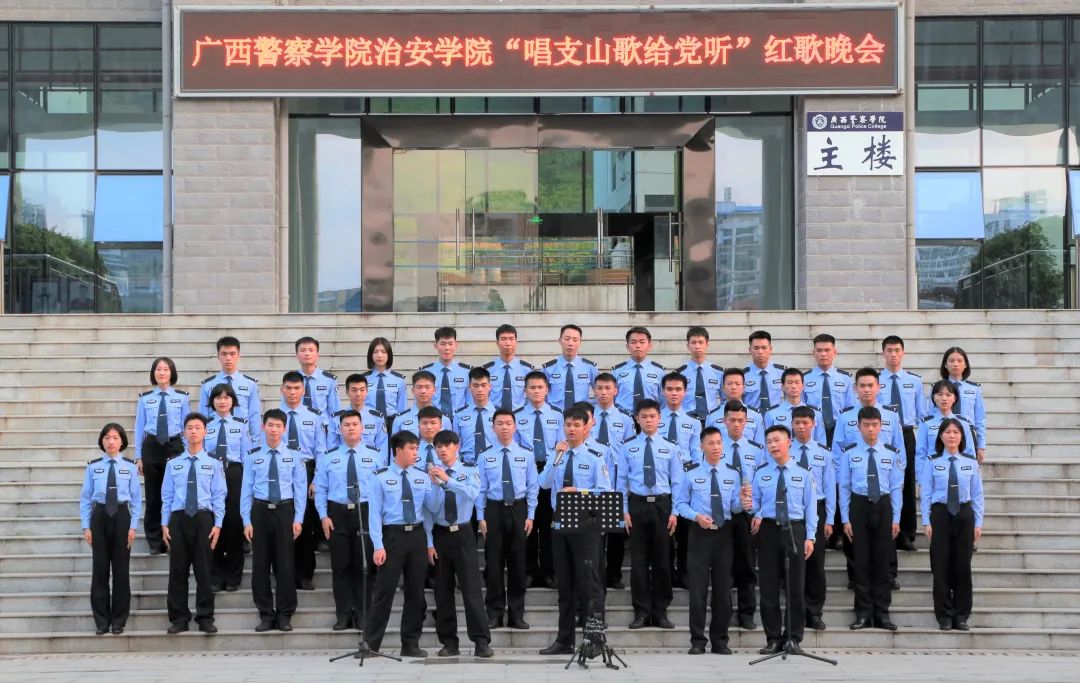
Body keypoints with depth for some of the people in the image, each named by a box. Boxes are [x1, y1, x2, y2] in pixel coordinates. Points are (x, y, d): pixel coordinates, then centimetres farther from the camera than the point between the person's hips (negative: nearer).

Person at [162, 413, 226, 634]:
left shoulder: (213, 464, 5)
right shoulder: (173, 464, 9)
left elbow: (219, 496, 2)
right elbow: (167, 496, 8)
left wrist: (218, 524, -6)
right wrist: (164, 524, 1)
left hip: (203, 519, -1)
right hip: (178, 518, 1)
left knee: (204, 570, 2)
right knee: (178, 570, 3)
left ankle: (205, 618, 10)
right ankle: (179, 618, 11)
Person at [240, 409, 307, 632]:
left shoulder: (294, 455, 1)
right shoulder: (253, 456, 2)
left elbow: (300, 488, 1)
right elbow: (246, 489, 2)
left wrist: (298, 519, -5)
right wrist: (246, 521, -3)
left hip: (285, 511, -1)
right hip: (260, 511, 1)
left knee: (285, 563, 2)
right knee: (260, 564, 5)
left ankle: (285, 615, 12)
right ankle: (266, 614, 15)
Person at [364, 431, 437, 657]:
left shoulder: (422, 478, 8)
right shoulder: (381, 478, -3)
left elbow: (429, 511, 8)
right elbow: (375, 513, -6)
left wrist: (430, 543, 3)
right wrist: (378, 546, -13)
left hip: (417, 535, 4)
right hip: (392, 535, -4)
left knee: (415, 591, 9)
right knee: (384, 590, -4)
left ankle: (410, 644, 18)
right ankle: (370, 644, 3)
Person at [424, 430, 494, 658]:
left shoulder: (470, 471, -1)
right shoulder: (430, 474, 0)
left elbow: (472, 494, -21)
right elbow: (430, 508, -7)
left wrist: (447, 479, -30)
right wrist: (436, 485, -21)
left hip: (463, 534, -2)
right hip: (440, 534, 2)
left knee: (471, 588, -5)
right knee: (443, 590, 7)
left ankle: (481, 642, -2)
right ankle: (449, 642, 15)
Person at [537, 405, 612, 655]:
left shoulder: (594, 457, 0)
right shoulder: (556, 456, 11)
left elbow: (605, 491, -7)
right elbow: (544, 483, -4)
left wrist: (580, 491, -19)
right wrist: (557, 458, -12)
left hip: (585, 524, -4)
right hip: (560, 522, 5)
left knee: (589, 581, -6)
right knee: (564, 583, 11)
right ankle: (564, 640, 18)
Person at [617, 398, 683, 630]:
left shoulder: (670, 448, 5)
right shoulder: (628, 448, 4)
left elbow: (677, 482, 4)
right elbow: (622, 481, 4)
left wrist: (674, 512, -4)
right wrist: (625, 511, -4)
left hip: (662, 505, 0)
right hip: (637, 505, 0)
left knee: (662, 559, 4)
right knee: (638, 560, 2)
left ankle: (660, 611, 13)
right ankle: (641, 612, 9)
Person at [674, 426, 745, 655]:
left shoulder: (732, 474, 8)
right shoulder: (692, 473, 1)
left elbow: (735, 507, 3)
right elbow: (681, 503, 1)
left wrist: (742, 503, -20)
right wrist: (697, 516, -16)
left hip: (724, 533, 2)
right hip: (699, 533, -2)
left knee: (723, 587, 6)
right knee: (698, 587, -2)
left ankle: (720, 640, 15)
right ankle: (697, 640, 6)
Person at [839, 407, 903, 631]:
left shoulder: (891, 453, 1)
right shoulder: (849, 453, -2)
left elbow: (896, 487, 3)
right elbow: (844, 487, -1)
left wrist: (896, 518, -2)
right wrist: (846, 519, -5)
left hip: (883, 506, 1)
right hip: (859, 506, -1)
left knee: (882, 561, 5)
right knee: (861, 561, 3)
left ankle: (882, 614, 12)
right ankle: (863, 614, 10)